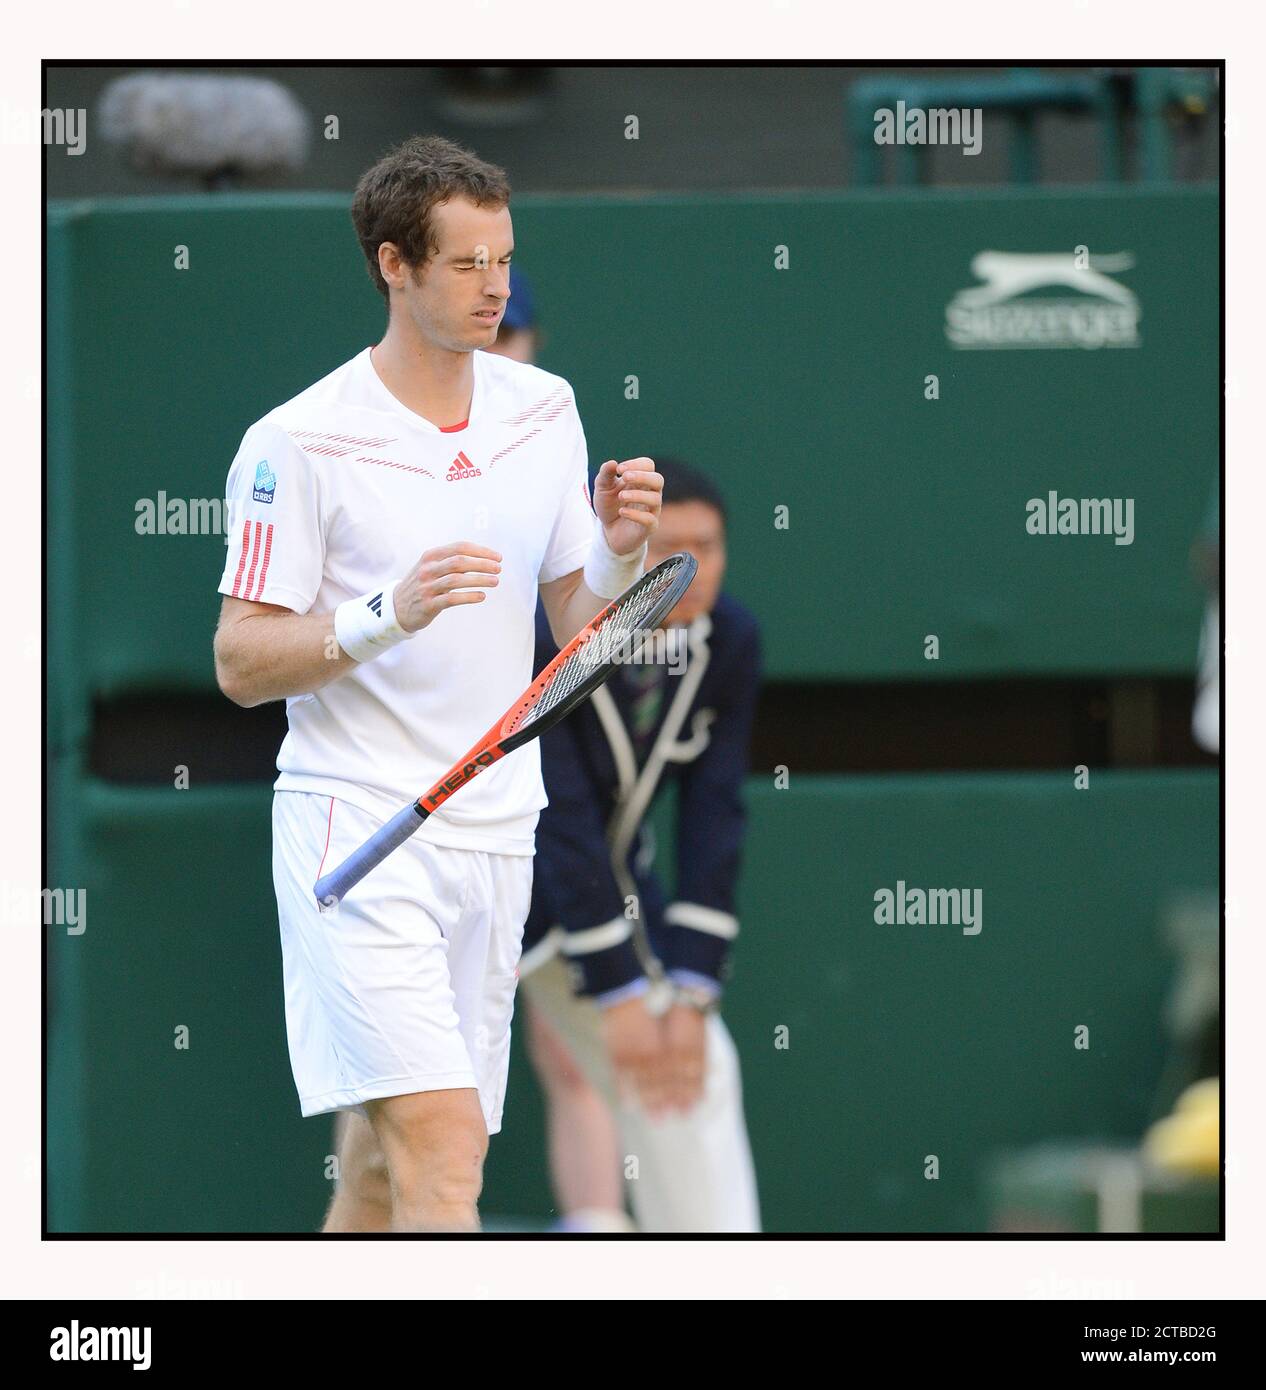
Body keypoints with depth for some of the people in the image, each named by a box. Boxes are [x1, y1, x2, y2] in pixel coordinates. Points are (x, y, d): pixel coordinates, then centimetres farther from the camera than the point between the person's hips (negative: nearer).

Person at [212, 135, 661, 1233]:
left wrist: (619, 553, -7)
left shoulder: (544, 409, 9)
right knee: (443, 1145, -19)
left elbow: (578, 626, 14)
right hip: (358, 830, -6)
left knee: (384, 1177, 7)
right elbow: (241, 664, -8)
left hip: (496, 839, 6)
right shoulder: (300, 443, -9)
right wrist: (389, 616, -23)